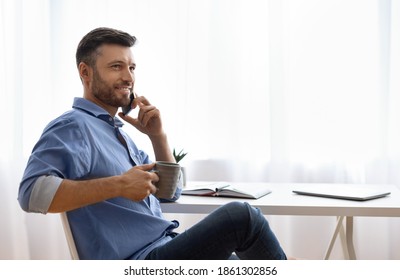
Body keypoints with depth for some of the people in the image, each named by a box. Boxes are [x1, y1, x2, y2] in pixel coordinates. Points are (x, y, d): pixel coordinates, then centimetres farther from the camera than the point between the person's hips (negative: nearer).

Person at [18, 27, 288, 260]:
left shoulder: (117, 130, 19)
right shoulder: (73, 127, -9)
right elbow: (32, 191, -25)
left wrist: (158, 137, 4)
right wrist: (118, 185, -27)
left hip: (164, 250, 9)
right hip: (137, 261, -9)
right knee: (242, 216, -17)